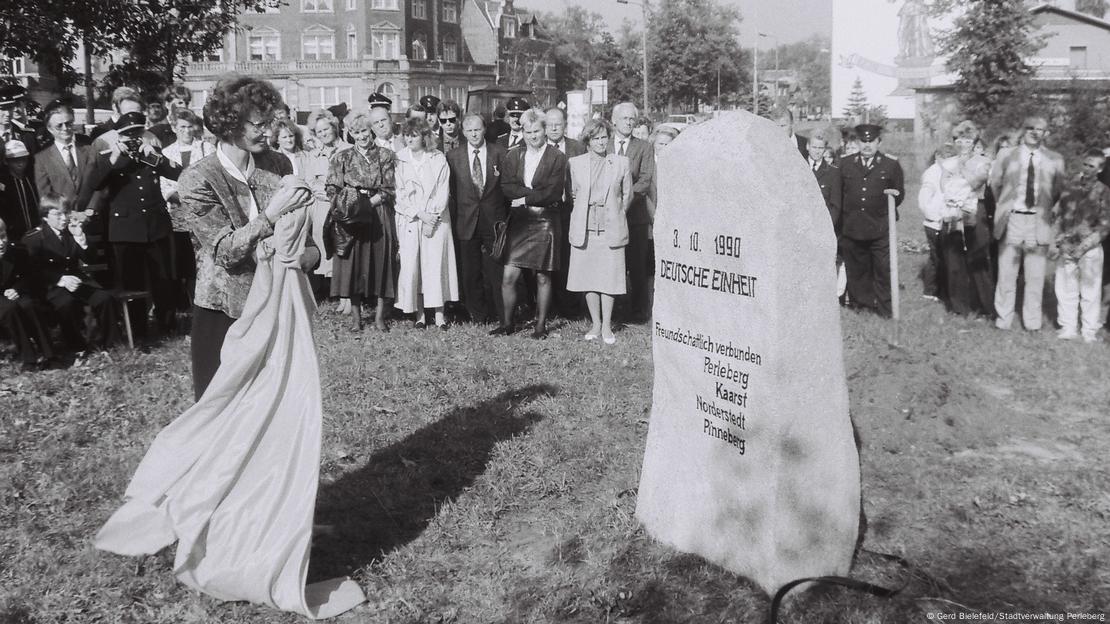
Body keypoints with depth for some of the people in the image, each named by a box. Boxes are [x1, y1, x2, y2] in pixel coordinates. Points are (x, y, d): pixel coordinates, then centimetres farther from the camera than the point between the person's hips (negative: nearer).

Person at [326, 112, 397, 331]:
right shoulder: (342, 158, 8)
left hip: (379, 218, -1)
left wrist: (367, 203, -13)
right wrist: (351, 204, -14)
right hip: (351, 218, 1)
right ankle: (355, 315, 8)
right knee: (352, 263, 0)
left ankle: (380, 315, 9)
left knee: (380, 262, 1)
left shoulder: (385, 156, 5)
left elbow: (389, 190, -1)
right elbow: (332, 190, 3)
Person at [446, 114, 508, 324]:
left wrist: (506, 218, -4)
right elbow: (451, 192, 5)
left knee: (496, 270, 0)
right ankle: (476, 314, 18)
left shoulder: (499, 153, 2)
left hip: (494, 220, -1)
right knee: (470, 272, 7)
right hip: (466, 222, 1)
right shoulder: (453, 156, 4)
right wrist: (453, 221, 1)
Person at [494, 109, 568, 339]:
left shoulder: (557, 158, -1)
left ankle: (541, 325, 18)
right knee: (508, 277, 0)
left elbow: (554, 193, -11)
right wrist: (537, 194, -13)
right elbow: (506, 188, -3)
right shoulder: (513, 156, 10)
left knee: (543, 278, 7)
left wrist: (525, 198, -11)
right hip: (518, 223, 3)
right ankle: (506, 323, 14)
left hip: (545, 223, -3)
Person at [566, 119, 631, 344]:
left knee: (609, 277, 0)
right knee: (587, 276, 4)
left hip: (611, 228, -1)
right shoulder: (574, 163, 6)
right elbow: (572, 194, 13)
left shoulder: (621, 163, 4)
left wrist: (615, 215, 10)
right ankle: (595, 324, 15)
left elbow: (627, 195, 11)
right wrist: (584, 214, 8)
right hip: (584, 228, 1)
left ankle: (607, 326, 9)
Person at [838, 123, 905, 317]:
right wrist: (840, 223, 6)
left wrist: (893, 197, -7)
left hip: (880, 230, -2)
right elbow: (838, 194, 11)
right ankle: (861, 304, 20)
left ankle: (884, 308, 10)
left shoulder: (891, 166, 6)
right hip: (851, 229, 2)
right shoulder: (845, 164, 9)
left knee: (883, 270, -1)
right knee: (856, 270, 9)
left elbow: (899, 194, 14)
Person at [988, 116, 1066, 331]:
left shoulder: (1055, 160, 5)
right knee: (1006, 273, 3)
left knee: (1035, 275, 5)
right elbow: (994, 184, 12)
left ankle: (1032, 320, 16)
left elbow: (1058, 192, 11)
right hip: (1011, 221, 0)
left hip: (1039, 223, 0)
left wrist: (1047, 211, 6)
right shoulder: (1005, 155, 5)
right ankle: (1004, 317, 15)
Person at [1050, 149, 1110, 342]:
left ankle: (1090, 331, 15)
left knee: (1090, 291, 4)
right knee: (1065, 290, 5)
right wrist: (1055, 243, -1)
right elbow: (1056, 214, 8)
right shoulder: (1069, 185, 5)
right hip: (1065, 248, 2)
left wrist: (1083, 247, -11)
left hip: (1090, 250, -2)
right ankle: (1068, 328, 18)